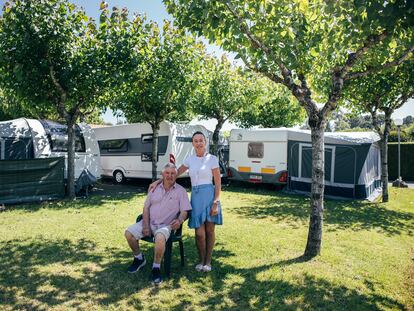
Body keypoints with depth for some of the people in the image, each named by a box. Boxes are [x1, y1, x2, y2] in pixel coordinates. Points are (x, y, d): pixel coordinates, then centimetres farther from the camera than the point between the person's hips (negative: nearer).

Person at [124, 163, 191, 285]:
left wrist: (179, 220, -28)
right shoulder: (155, 188, 9)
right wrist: (146, 226, -4)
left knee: (160, 238, -36)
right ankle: (139, 258, 13)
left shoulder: (181, 191, -1)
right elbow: (146, 208, 8)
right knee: (129, 233, -12)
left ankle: (156, 268, -14)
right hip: (149, 222, 5)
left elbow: (184, 211, -5)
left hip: (165, 225, -5)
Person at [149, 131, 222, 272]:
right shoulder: (190, 159, 8)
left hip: (209, 195, -3)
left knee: (209, 230, 7)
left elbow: (218, 182, -4)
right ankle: (201, 261, 24)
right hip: (195, 197, 3)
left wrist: (216, 202, -10)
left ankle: (208, 261, 23)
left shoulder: (212, 159, -4)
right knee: (199, 233, 3)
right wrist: (158, 181, 8)